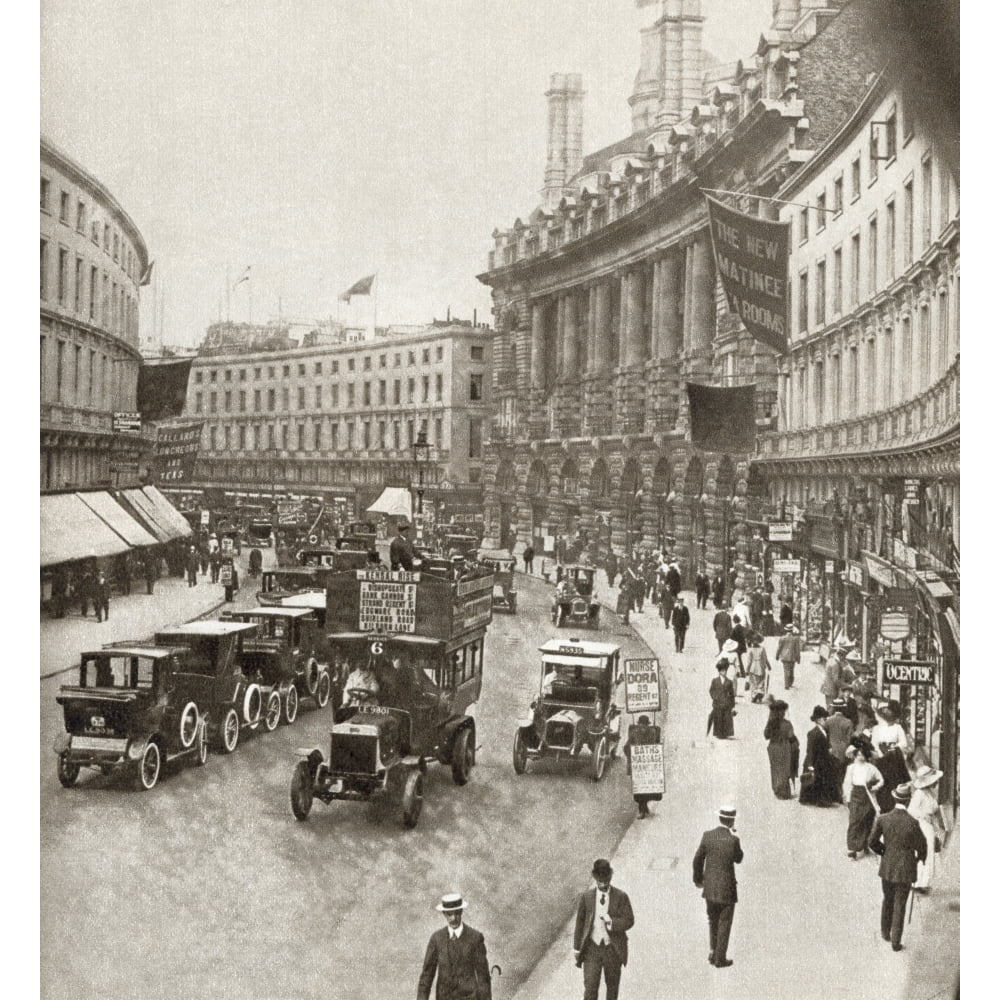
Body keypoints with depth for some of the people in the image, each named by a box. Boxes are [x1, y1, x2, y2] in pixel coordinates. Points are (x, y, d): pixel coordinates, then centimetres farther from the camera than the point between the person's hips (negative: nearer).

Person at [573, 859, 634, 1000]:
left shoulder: (621, 897, -6)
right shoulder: (586, 897, -3)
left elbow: (629, 921, -8)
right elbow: (579, 922, 4)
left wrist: (611, 921, -27)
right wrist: (576, 947, 6)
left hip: (613, 949, 0)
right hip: (592, 948, 0)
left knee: (612, 986, 16)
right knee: (590, 987, -7)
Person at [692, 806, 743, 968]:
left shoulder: (707, 835, -7)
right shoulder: (733, 840, -19)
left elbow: (698, 860, -1)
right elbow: (738, 859, -1)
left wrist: (698, 879, 14)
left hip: (709, 888, 4)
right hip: (726, 889, -4)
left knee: (713, 922, 23)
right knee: (724, 925, 11)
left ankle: (712, 954, 27)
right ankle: (720, 959, 17)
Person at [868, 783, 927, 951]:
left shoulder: (882, 819, -13)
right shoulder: (912, 823, -21)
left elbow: (872, 842, -4)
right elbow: (921, 846, -8)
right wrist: (921, 857, 15)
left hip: (887, 866, 3)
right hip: (906, 868, -3)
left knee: (888, 900, 24)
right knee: (899, 906, 9)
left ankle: (886, 933, 39)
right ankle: (895, 942, 13)